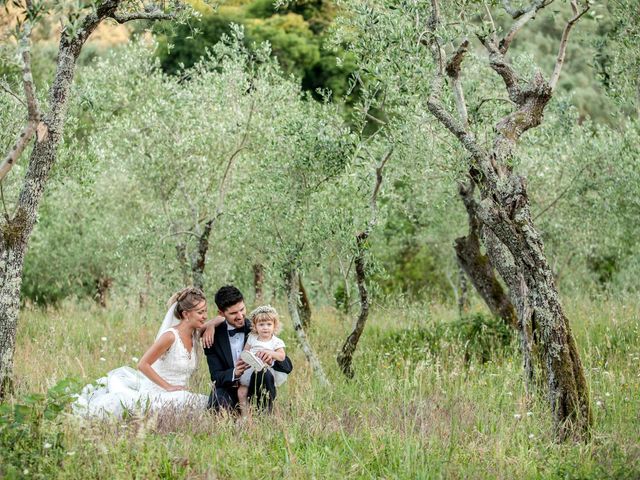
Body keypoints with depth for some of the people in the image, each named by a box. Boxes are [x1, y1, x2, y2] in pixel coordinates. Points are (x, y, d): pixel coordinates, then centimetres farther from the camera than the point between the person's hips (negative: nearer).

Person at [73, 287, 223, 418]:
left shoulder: (195, 333, 2)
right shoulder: (171, 336, -19)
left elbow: (222, 320, 14)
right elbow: (143, 364, -18)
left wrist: (210, 328, -8)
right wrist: (168, 387, -17)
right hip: (156, 392, -8)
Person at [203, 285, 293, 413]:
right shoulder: (213, 337, -2)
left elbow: (287, 366, -5)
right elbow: (216, 377, -9)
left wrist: (272, 357, -30)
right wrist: (234, 373, -32)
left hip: (256, 392, 1)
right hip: (229, 391, -1)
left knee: (264, 373, -30)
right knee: (217, 400, -34)